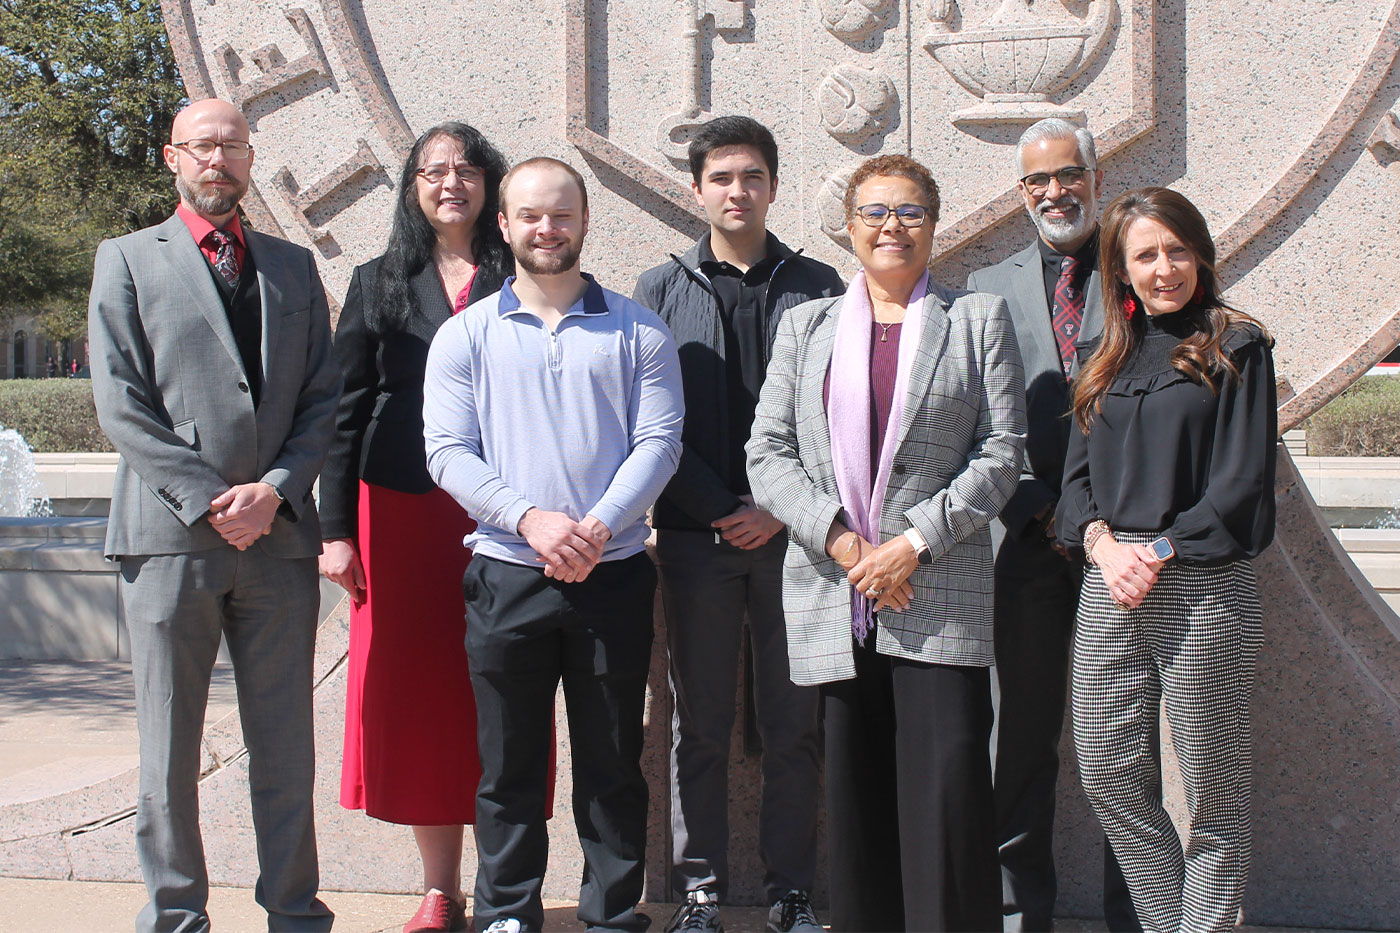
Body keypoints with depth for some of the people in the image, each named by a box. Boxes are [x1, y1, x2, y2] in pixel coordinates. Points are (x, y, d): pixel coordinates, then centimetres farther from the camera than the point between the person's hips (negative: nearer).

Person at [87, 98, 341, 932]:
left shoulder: (294, 266, 16)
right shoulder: (127, 260, 7)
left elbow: (324, 395, 9)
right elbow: (121, 401, -3)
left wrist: (276, 488, -7)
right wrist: (208, 501, -11)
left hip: (280, 532, 3)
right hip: (170, 534, -2)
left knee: (287, 742, 5)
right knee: (169, 745, 3)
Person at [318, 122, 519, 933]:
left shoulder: (517, 283, 7)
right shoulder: (379, 283, 11)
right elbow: (348, 409, 8)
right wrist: (337, 528, 0)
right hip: (401, 509, 2)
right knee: (415, 691, 3)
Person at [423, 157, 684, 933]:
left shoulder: (637, 331, 7)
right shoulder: (465, 335, 8)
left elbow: (658, 442, 0)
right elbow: (448, 452, -1)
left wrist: (597, 528, -15)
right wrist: (530, 518, -15)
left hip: (613, 574, 0)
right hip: (506, 576, 0)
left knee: (613, 764, 6)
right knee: (508, 764, 6)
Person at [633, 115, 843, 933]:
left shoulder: (817, 288, 7)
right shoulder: (663, 290, 7)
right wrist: (720, 511, -8)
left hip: (790, 532, 0)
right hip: (696, 535, 0)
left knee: (793, 723, 4)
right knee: (702, 724, 5)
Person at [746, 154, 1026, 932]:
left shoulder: (980, 319, 9)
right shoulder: (805, 325, 15)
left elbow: (1002, 452, 1)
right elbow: (768, 452, 7)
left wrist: (915, 541, -10)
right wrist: (840, 540, -9)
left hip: (941, 598, -2)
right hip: (832, 598, 2)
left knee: (947, 803, -7)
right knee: (855, 805, 6)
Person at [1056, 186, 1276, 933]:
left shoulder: (1234, 348, 1)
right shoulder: (1111, 358, 16)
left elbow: (1242, 478, -6)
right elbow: (1079, 469, 13)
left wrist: (1159, 552, -12)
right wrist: (1101, 542, -6)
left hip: (1204, 590, -5)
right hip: (1108, 586, 5)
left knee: (1212, 787, 0)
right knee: (1106, 773, 4)